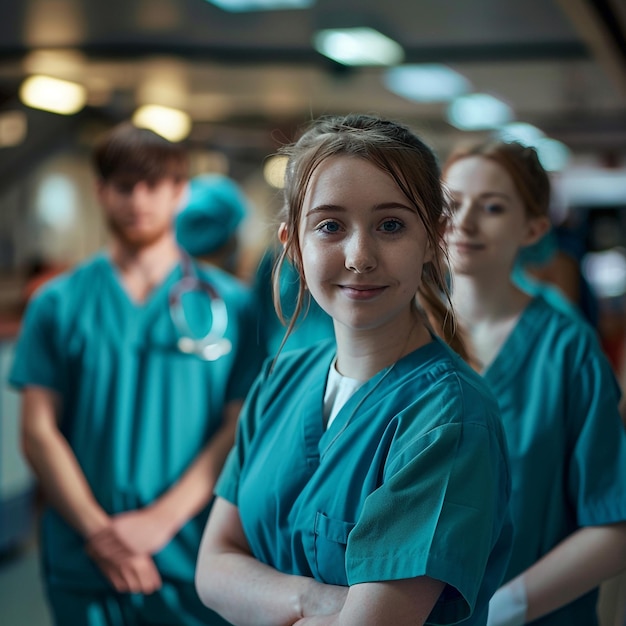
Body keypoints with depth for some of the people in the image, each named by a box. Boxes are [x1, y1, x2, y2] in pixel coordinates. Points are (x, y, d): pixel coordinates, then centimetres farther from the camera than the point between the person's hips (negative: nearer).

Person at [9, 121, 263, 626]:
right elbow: (38, 432, 0)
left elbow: (241, 429, -2)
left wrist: (160, 519, -12)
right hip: (82, 565, 1)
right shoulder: (58, 303, 6)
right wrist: (99, 532, -11)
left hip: (191, 564, 0)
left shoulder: (229, 304, 3)